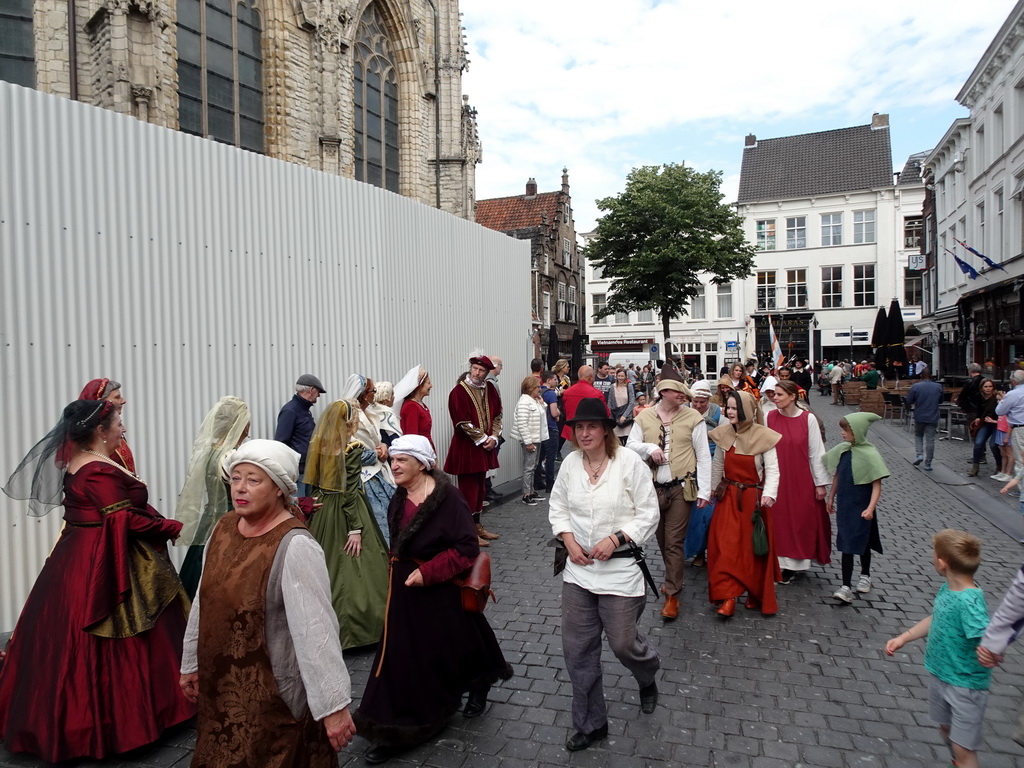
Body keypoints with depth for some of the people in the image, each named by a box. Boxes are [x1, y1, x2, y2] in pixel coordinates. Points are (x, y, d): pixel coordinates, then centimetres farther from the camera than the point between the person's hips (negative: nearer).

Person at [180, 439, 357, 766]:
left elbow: (316, 628, -27)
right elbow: (204, 602, 10)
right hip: (220, 686, 7)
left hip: (274, 694, -7)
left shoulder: (294, 546, -25)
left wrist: (333, 704, -26)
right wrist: (192, 663, 18)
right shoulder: (223, 528, -2)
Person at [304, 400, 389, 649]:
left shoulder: (318, 443, 3)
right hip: (345, 512, -7)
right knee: (352, 569, 2)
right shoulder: (353, 447, -16)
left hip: (322, 511, 7)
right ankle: (349, 629, 9)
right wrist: (356, 529, -17)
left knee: (326, 565, 16)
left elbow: (313, 482, 7)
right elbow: (350, 491, -19)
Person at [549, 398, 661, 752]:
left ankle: (647, 679, 46)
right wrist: (569, 540, -7)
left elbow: (649, 513, -9)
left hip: (619, 568, -4)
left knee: (623, 643, 6)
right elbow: (558, 507, 9)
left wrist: (615, 540, -18)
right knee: (577, 649, 9)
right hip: (578, 568, 4)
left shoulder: (629, 462, -13)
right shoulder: (570, 463, -1)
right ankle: (590, 724, 31)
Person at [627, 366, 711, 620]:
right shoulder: (644, 417, 2)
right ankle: (673, 579, 38)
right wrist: (649, 448, -15)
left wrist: (704, 490, -7)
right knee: (662, 540, 16)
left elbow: (703, 456, -3)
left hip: (681, 488, -3)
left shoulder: (693, 418, -4)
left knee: (674, 543, -2)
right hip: (653, 488, 3)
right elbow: (630, 445, 5)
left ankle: (672, 595, 9)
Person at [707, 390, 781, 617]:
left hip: (754, 497, -3)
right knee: (725, 545, -3)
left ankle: (756, 594, 26)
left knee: (754, 547, 7)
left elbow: (772, 470, -12)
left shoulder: (763, 436, -12)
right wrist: (710, 490, 13)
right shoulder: (723, 434, -1)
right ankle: (728, 597, 0)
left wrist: (769, 494, -26)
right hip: (728, 497, 3)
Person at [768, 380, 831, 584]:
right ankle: (786, 564, 17)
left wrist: (821, 482, -2)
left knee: (803, 521, 7)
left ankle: (798, 561, 21)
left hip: (802, 479, -1)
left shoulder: (808, 418, -7)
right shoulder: (769, 417, -4)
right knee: (780, 521, 6)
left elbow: (816, 452, -4)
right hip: (777, 479, 1)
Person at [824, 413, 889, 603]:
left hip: (861, 507, -5)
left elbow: (876, 485, -16)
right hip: (844, 504, 5)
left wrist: (871, 507, -24)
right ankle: (846, 586, 12)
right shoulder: (841, 450, -1)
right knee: (846, 544, 6)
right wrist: (831, 497, 16)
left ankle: (865, 576, 30)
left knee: (862, 543, 9)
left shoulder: (869, 454, -17)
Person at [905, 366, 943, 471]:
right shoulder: (938, 387, -1)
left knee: (918, 435, 21)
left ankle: (919, 454, 2)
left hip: (919, 417, -1)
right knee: (930, 440, 4)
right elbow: (940, 401, 12)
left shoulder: (915, 387, -10)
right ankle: (928, 464, 6)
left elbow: (909, 402, -5)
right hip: (933, 418, 1)